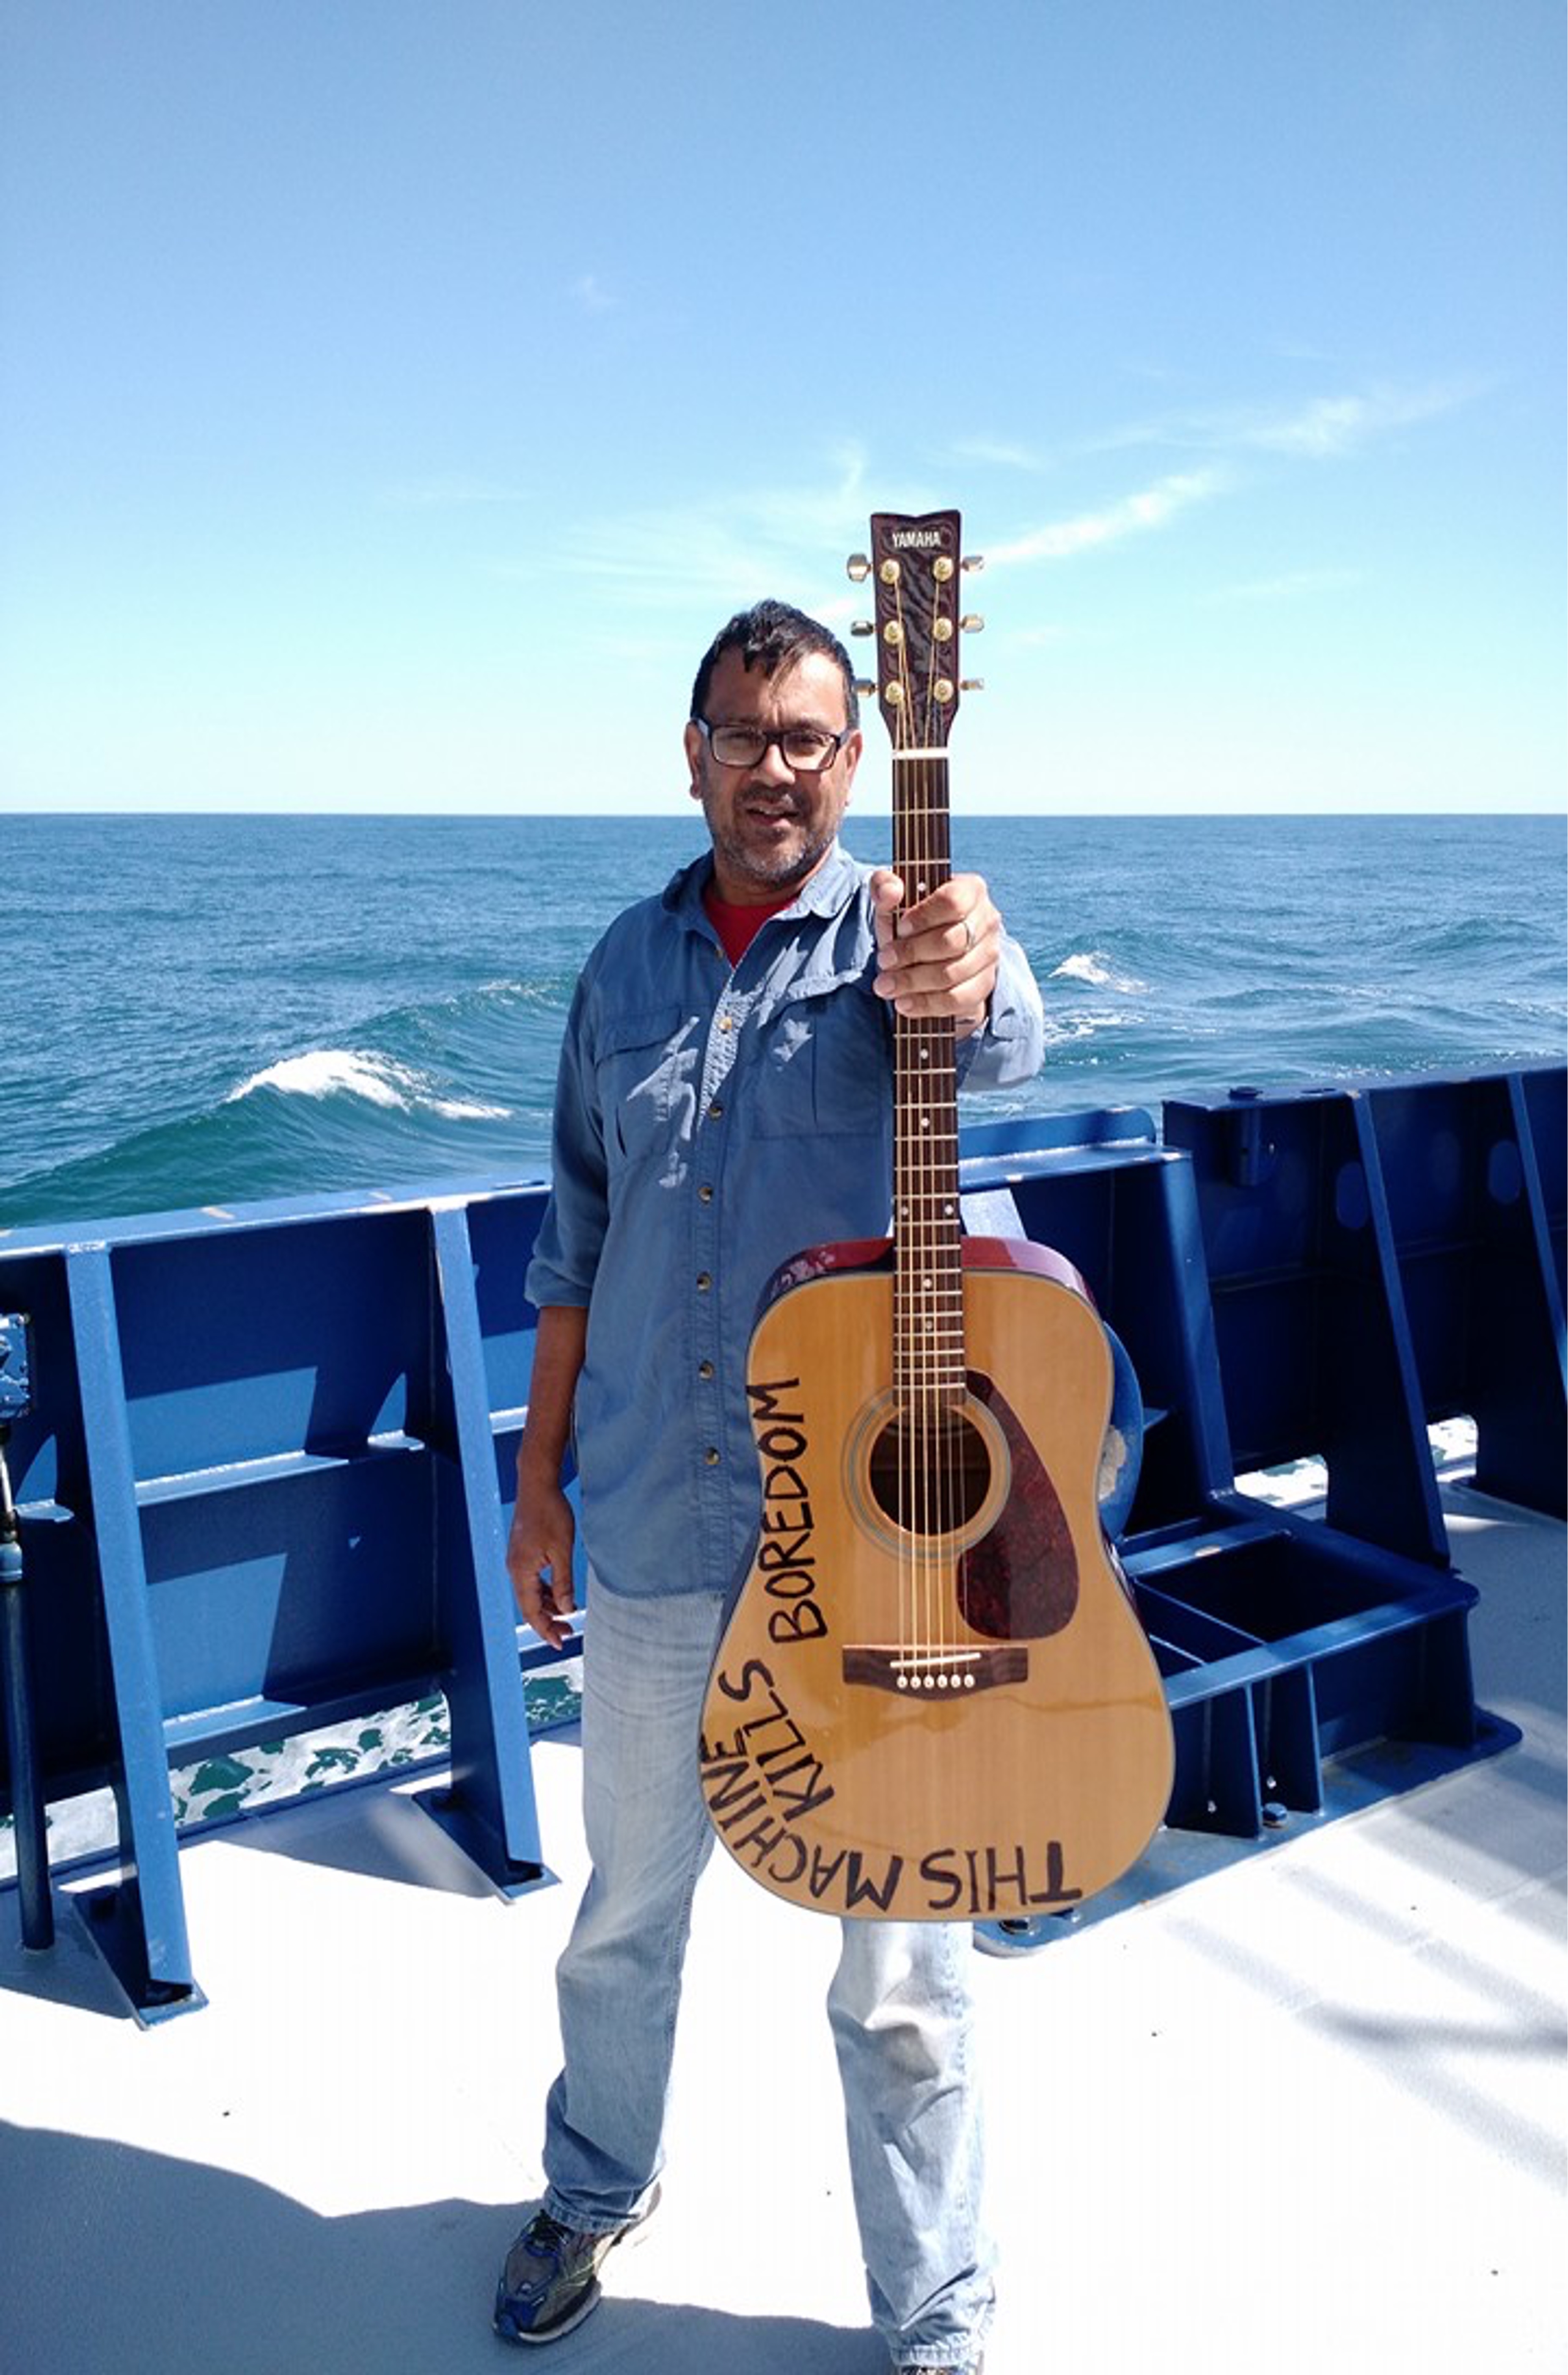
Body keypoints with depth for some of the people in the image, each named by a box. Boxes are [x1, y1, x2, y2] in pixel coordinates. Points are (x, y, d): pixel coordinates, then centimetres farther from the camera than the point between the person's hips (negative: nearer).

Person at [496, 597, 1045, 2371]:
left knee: (900, 1972, 10)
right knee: (626, 1911, 23)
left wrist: (964, 978, -54)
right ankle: (599, 2189, 50)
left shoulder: (905, 930, -6)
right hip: (652, 1536, 4)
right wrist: (539, 1473, 12)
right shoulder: (628, 962, 7)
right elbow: (581, 1236, 12)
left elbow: (999, 1044, -30)